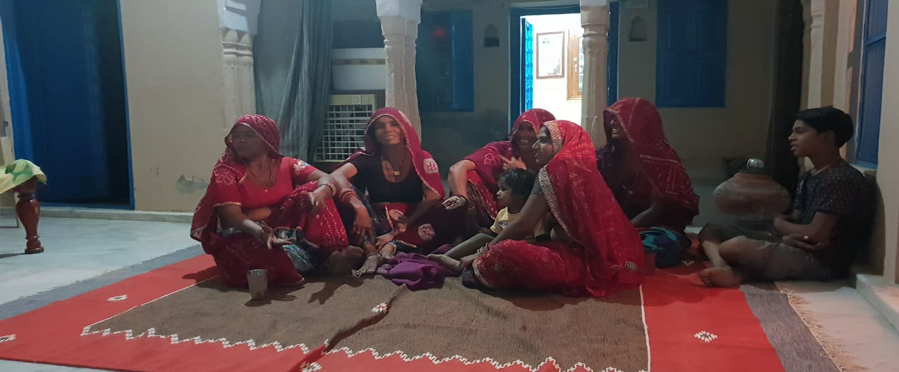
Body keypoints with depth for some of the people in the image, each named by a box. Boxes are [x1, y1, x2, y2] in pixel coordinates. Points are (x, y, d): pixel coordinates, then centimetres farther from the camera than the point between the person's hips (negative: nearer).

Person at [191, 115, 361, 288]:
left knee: (312, 190, -19)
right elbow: (232, 215, -18)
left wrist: (319, 193, -39)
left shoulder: (286, 164, 3)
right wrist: (259, 231, -40)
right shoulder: (227, 171, -4)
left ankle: (331, 253, -32)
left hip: (288, 229, 4)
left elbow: (326, 179, -13)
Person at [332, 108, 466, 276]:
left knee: (457, 205, -24)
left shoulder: (422, 158, 1)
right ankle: (370, 251, -39)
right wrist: (359, 207, -41)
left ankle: (394, 246, -34)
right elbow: (336, 177, -20)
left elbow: (434, 198, -13)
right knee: (346, 194, -21)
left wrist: (397, 231, -25)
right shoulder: (367, 159, 0)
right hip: (379, 225, 0)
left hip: (412, 225, 0)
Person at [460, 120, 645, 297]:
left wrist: (482, 254, 2)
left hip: (587, 260, -10)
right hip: (610, 258, 10)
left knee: (506, 252, -22)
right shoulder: (582, 168, 16)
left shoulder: (554, 170, -10)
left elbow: (522, 225, -9)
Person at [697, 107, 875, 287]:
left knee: (733, 247, -36)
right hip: (796, 245, 11)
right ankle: (724, 268, -20)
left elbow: (817, 233, -21)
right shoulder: (809, 177, 14)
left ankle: (741, 272, -4)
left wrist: (780, 224, -2)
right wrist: (789, 235, -12)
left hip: (820, 261, -10)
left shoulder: (840, 179, -16)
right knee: (710, 231, 8)